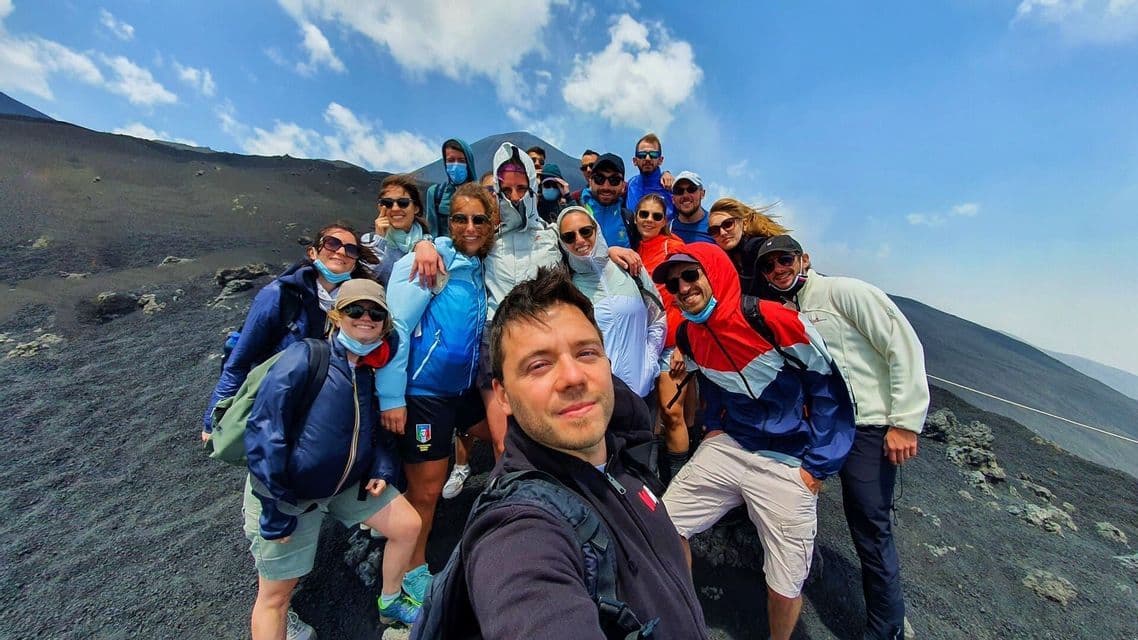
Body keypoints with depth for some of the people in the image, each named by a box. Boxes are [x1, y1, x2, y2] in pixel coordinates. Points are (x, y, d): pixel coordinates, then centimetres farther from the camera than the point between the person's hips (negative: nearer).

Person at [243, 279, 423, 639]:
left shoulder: (373, 369, -4)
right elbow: (262, 433, -23)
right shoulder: (304, 358, -22)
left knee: (408, 525, 9)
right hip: (285, 492, -5)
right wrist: (275, 511, -20)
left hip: (347, 482, 6)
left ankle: (389, 603, 35)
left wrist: (382, 469, -4)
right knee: (276, 594, 7)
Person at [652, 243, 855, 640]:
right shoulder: (688, 334, -1)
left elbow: (830, 385, -11)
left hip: (788, 466, -4)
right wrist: (713, 425, 8)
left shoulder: (775, 320, -20)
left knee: (784, 590, 3)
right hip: (728, 447, 5)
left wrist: (818, 465, -10)